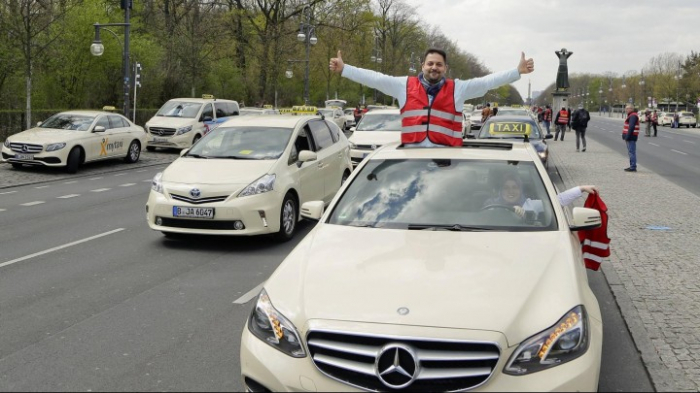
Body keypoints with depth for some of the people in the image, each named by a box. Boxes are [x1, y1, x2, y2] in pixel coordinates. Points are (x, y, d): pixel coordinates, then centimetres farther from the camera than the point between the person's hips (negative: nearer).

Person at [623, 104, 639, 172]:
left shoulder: (633, 116, -15)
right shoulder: (631, 115, 19)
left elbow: (631, 127, -23)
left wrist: (627, 136, -25)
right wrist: (626, 136, 20)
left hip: (631, 137, -11)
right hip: (630, 137, 11)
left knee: (631, 152, -9)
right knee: (631, 152, 15)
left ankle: (633, 167, -8)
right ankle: (632, 166, 21)